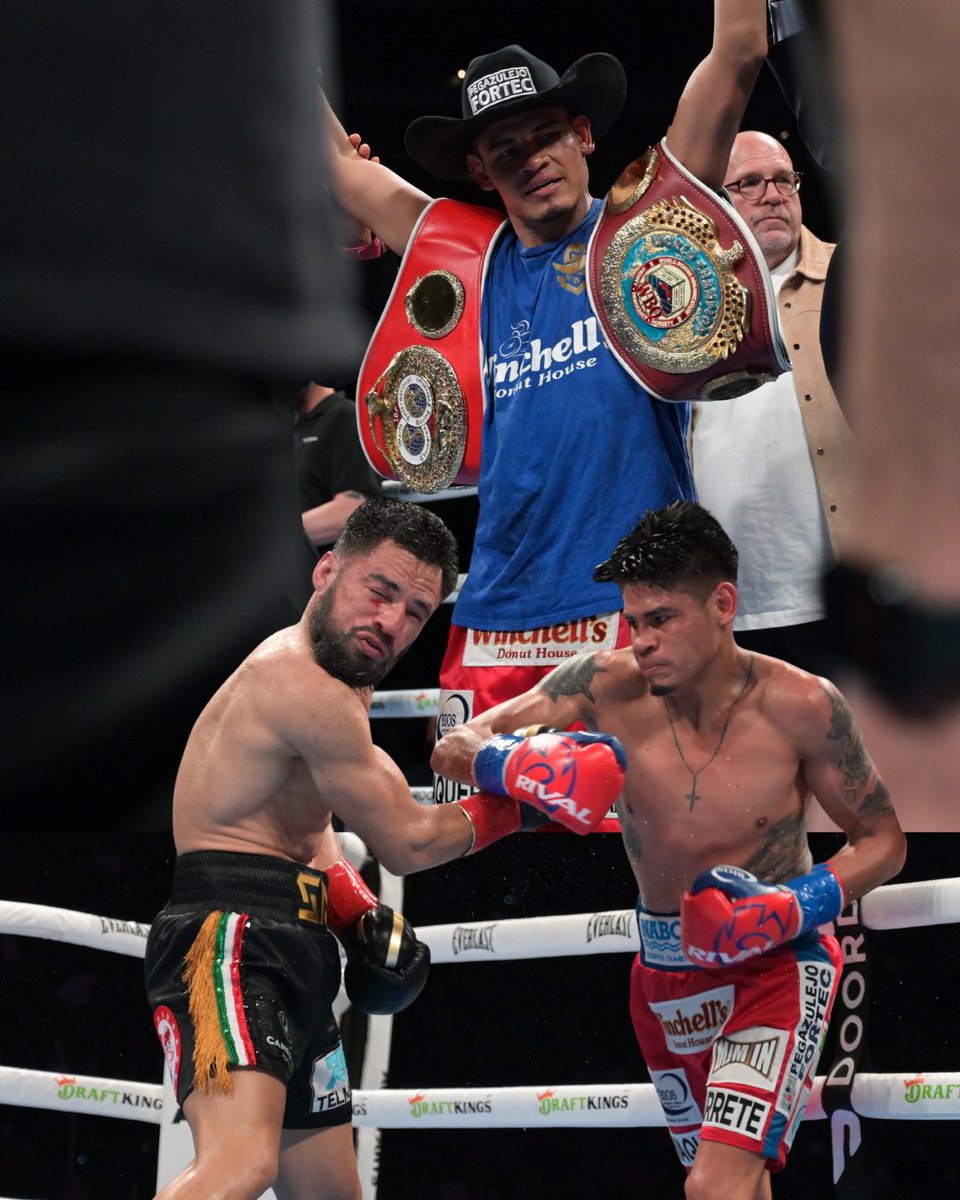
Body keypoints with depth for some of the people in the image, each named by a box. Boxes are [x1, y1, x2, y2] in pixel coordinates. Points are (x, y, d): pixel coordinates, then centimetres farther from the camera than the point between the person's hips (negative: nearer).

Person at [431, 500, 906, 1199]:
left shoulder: (798, 707, -17)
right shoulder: (608, 685, -12)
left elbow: (883, 842, -5)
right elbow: (460, 745, -9)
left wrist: (797, 906, -23)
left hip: (776, 966, -4)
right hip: (666, 977, 4)